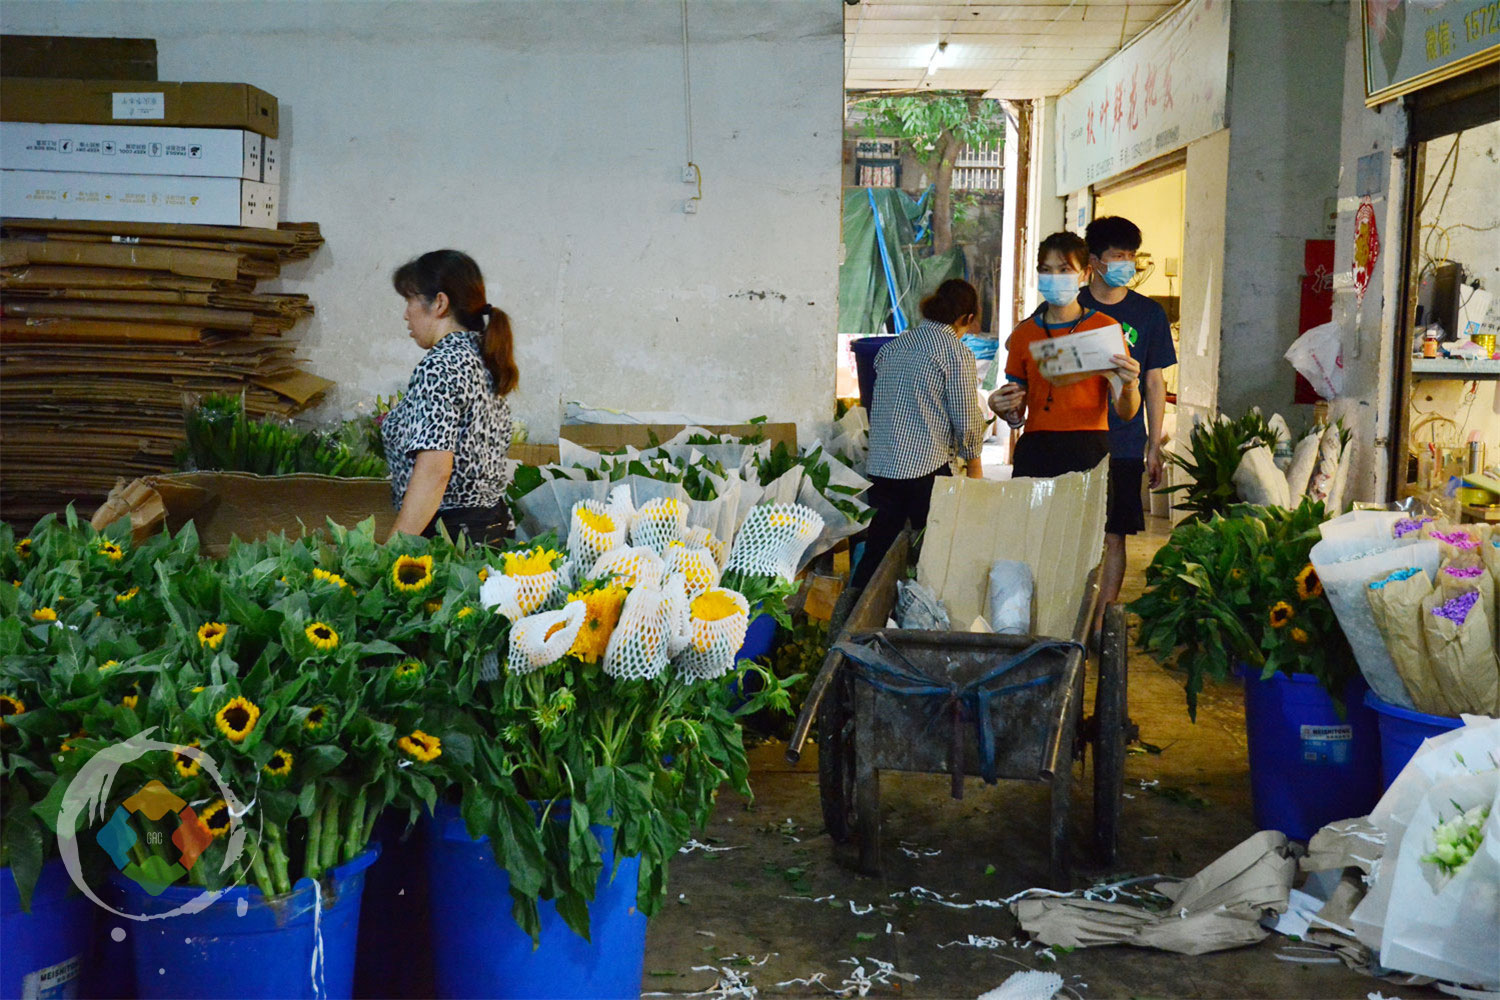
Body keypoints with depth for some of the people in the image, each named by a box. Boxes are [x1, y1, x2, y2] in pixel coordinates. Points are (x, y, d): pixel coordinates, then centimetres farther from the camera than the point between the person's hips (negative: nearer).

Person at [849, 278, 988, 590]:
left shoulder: (892, 346, 12)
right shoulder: (957, 353, -6)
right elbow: (967, 420, -4)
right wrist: (974, 463, 10)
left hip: (880, 466, 6)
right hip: (927, 467, -6)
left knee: (878, 548, 10)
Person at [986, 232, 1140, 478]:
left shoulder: (1105, 327, 3)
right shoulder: (1024, 333, 12)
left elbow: (1126, 412, -1)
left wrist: (1129, 385, -21)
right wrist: (1002, 408, -4)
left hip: (1088, 451, -2)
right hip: (1034, 450, 3)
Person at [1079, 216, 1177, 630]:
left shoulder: (1149, 314, 5)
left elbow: (1154, 383, 8)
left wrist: (1154, 446, 5)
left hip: (1123, 445, 0)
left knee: (1112, 535, 3)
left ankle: (1101, 624, 12)